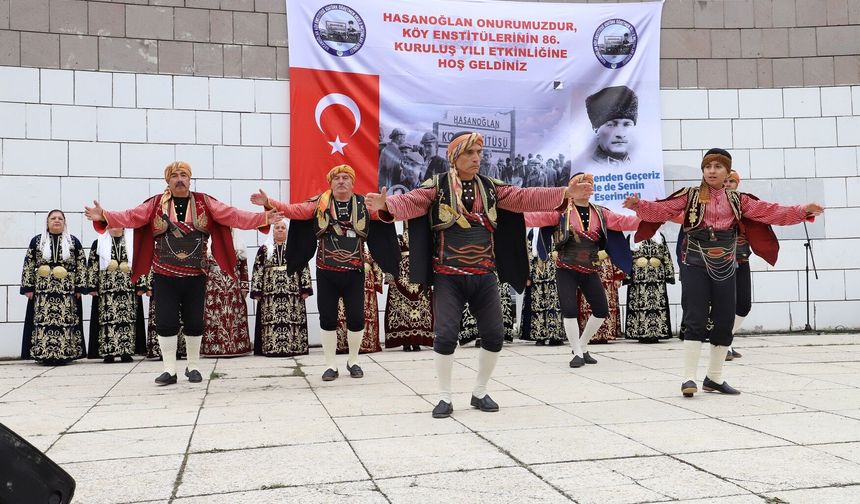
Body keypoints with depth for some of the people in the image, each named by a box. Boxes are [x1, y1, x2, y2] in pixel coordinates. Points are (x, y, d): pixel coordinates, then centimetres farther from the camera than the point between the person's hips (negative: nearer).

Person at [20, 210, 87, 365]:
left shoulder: (73, 242, 8)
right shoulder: (37, 241, 9)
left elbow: (81, 265, 4)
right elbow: (28, 265, 7)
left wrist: (80, 287, -3)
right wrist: (28, 287, 0)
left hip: (67, 291, 0)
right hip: (43, 290, 1)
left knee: (66, 322, -3)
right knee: (43, 322, -3)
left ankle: (64, 354, 2)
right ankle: (44, 354, 1)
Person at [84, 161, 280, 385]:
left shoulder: (205, 203, 1)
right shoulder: (156, 204, 2)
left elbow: (232, 215, -6)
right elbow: (131, 216, -8)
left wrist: (262, 218, -17)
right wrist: (103, 216, -24)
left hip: (196, 276, 0)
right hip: (164, 276, 0)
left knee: (194, 322, 8)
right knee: (166, 323, 0)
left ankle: (193, 367, 24)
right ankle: (170, 370, 12)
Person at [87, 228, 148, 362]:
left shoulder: (133, 242, 10)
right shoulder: (98, 243, 10)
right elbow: (92, 266, 6)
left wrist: (142, 285, -1)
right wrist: (93, 286, -1)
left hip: (129, 288, 0)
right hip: (106, 289, 0)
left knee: (128, 319, -2)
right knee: (107, 318, -5)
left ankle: (126, 351, 3)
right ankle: (108, 352, -1)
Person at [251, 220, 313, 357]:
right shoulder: (264, 249, 11)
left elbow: (304, 268, 4)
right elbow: (257, 271, 7)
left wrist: (305, 288, -4)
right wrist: (256, 291, -2)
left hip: (292, 291, 0)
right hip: (270, 292, 0)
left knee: (293, 320, -4)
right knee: (271, 320, -4)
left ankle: (294, 347, 0)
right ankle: (270, 347, -1)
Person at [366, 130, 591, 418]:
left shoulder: (491, 188, 8)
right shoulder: (437, 186, -4)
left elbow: (526, 198, 3)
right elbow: (409, 203, -19)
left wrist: (566, 192, -5)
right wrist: (385, 204, -41)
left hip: (484, 276, 4)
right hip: (448, 277, -4)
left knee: (494, 335, 7)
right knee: (446, 335, -7)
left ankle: (480, 393, 27)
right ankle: (445, 397, 13)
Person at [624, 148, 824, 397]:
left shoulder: (737, 200, 10)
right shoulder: (690, 195, 2)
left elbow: (769, 212, 6)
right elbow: (661, 210, -7)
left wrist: (803, 211, -3)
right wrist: (638, 205, -25)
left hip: (725, 268, 4)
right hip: (696, 266, -4)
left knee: (725, 322, 7)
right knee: (695, 321, -8)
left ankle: (714, 378, 21)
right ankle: (689, 378, -4)